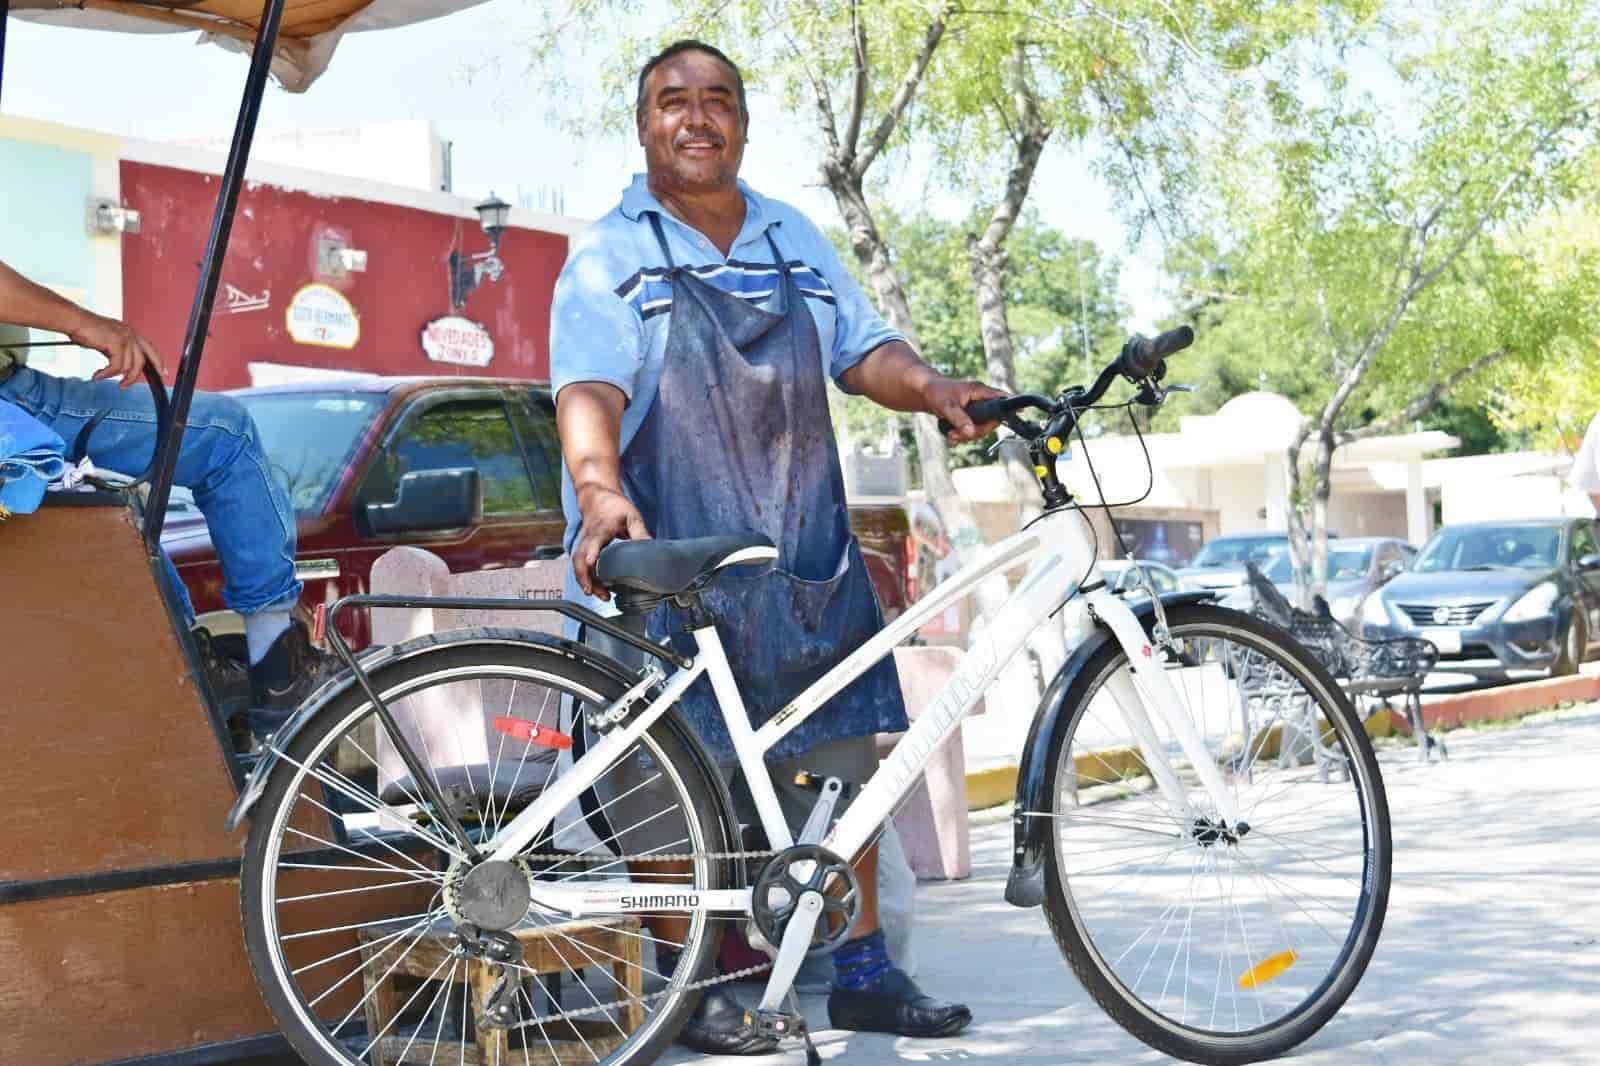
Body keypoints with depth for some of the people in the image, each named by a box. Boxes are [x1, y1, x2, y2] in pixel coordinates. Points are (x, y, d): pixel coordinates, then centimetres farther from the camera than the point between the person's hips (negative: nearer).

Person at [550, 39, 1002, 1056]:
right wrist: (600, 490, -34)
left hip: (807, 556, 5)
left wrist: (935, 388, -10)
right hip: (675, 556, -5)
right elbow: (588, 387, -15)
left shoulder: (796, 240, 16)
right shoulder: (611, 256, -1)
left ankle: (863, 969, 17)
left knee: (846, 759, 6)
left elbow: (863, 349, 12)